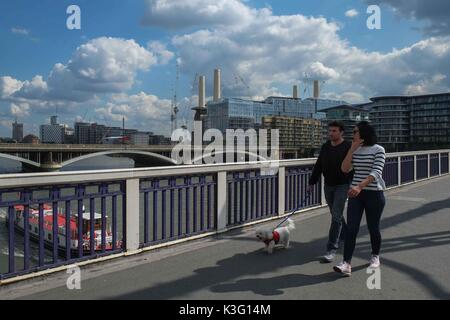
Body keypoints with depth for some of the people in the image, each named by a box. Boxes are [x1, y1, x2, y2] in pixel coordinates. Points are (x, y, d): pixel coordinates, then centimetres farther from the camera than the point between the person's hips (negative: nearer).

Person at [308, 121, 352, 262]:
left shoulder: (349, 147, -10)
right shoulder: (325, 147, 8)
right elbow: (318, 166, 13)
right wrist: (312, 182, 11)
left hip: (342, 186, -6)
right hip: (328, 186, 6)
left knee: (336, 216, -10)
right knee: (336, 214, 17)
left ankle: (332, 249, -7)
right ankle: (344, 235, 40)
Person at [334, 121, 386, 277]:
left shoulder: (378, 150, -7)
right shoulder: (355, 150, 9)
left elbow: (376, 172, -19)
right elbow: (345, 169, 0)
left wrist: (360, 186, -33)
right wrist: (352, 149, -7)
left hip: (374, 194, -4)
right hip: (355, 193, 4)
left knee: (373, 227, 9)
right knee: (351, 228, -5)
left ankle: (375, 256, 33)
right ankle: (346, 264, -8)